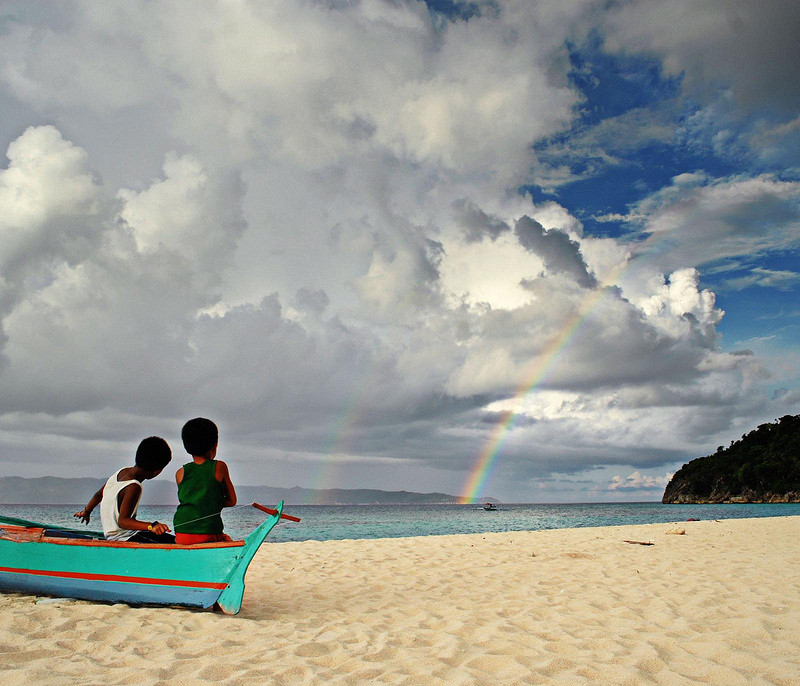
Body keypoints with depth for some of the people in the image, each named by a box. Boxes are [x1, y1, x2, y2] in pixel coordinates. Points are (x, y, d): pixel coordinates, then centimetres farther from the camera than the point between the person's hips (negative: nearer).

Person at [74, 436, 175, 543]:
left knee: (173, 541, 4)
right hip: (122, 539, -10)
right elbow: (122, 521, -29)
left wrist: (86, 511, 40)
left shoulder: (122, 472, 6)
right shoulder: (134, 487, -22)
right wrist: (151, 526, -42)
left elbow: (98, 495, 21)